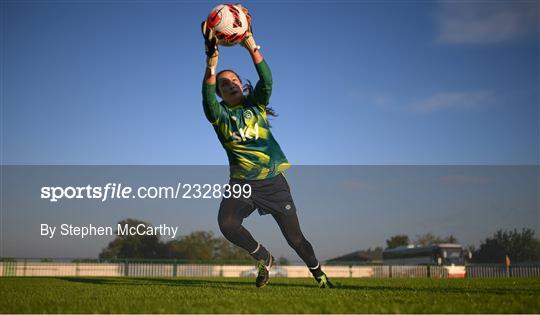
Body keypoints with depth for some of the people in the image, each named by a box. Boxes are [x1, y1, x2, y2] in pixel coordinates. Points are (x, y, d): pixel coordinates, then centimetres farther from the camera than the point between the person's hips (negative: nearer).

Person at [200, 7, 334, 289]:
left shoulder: (256, 105, 5)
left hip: (273, 181, 0)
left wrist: (251, 45, -28)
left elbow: (266, 81, -15)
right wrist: (212, 60, -36)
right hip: (242, 183, 0)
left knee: (295, 236, 1)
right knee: (226, 223, -27)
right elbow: (207, 99, -23)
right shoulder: (219, 115, 0)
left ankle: (318, 274, 30)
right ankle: (263, 258, 1)